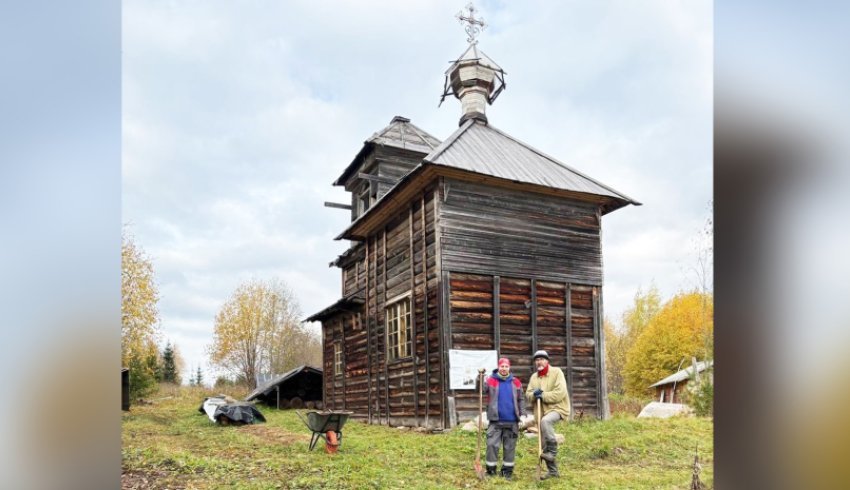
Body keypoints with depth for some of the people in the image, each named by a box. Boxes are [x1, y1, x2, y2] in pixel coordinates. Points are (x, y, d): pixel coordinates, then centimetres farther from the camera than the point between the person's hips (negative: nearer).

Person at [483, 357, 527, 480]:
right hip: (496, 420, -2)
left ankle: (507, 470, 20)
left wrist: (523, 414, 1)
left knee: (509, 446, 8)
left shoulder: (516, 382, 5)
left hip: (512, 421, 2)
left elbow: (521, 399, 12)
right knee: (492, 444, -2)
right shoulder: (491, 380, -2)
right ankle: (491, 470, 10)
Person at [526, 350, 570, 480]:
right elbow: (528, 394, 8)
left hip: (556, 408, -7)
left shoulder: (556, 372, -9)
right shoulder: (534, 377, 11)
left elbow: (560, 393, -19)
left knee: (545, 421, -39)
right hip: (541, 412, 7)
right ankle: (553, 471, 24)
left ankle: (552, 450, -22)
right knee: (545, 446, 9)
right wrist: (534, 394, -15)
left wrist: (543, 396, -21)